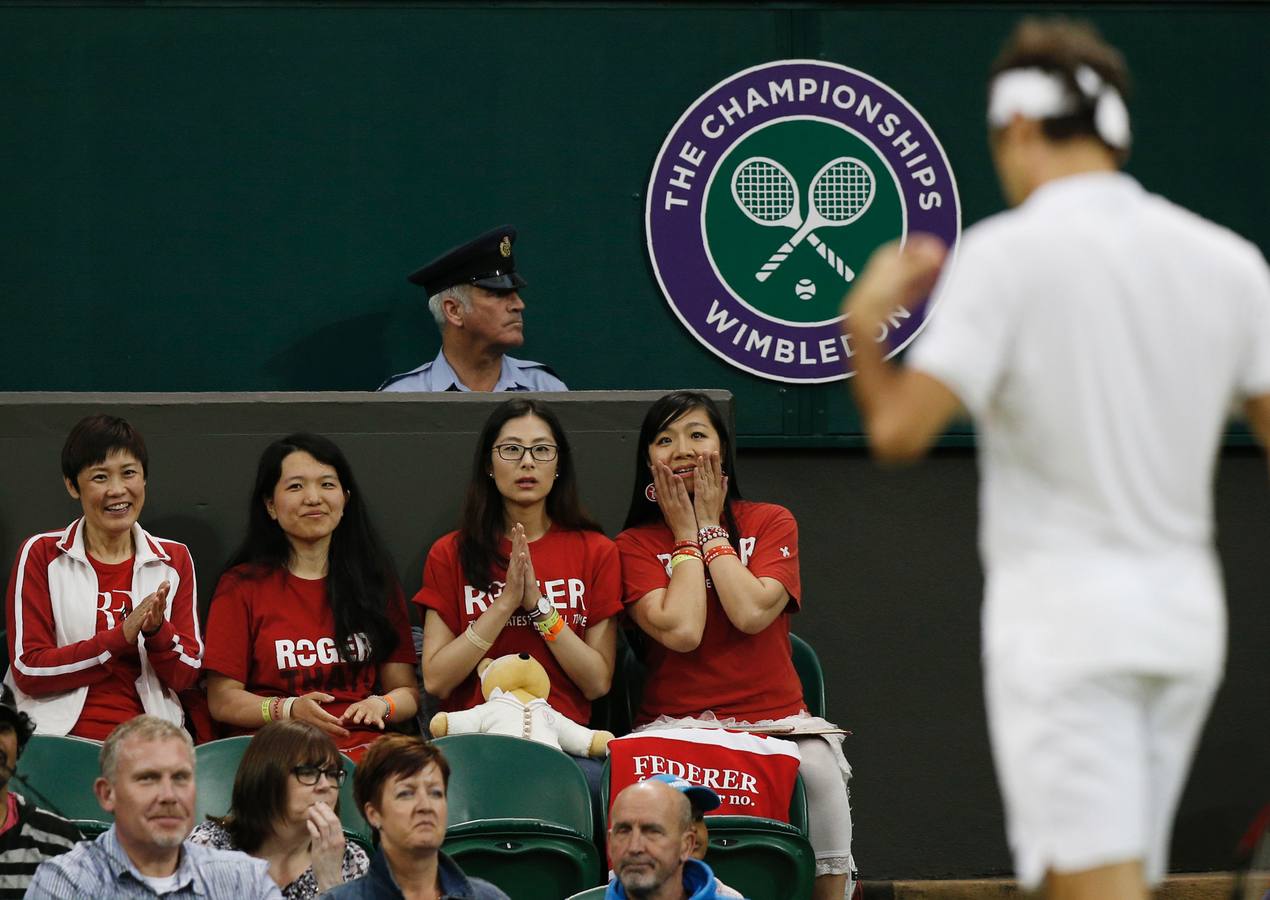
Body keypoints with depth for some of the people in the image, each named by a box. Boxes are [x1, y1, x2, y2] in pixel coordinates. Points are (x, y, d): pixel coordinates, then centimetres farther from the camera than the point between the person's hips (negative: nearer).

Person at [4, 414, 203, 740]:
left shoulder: (174, 560, 14)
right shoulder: (41, 554, 7)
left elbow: (186, 677, 11)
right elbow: (28, 671, -2)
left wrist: (157, 630, -10)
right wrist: (121, 637, -11)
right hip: (59, 735, -2)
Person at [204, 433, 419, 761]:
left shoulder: (375, 581, 17)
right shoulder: (242, 585, 7)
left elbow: (407, 691, 16)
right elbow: (222, 701, 3)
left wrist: (381, 705, -8)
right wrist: (289, 709, -15)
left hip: (364, 749, 3)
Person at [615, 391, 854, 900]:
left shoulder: (771, 523, 9)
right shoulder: (636, 546, 8)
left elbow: (752, 613, -10)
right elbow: (680, 631, -11)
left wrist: (711, 528, -1)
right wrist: (686, 534, 0)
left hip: (774, 717, 1)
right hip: (675, 724, 0)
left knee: (819, 768, -31)